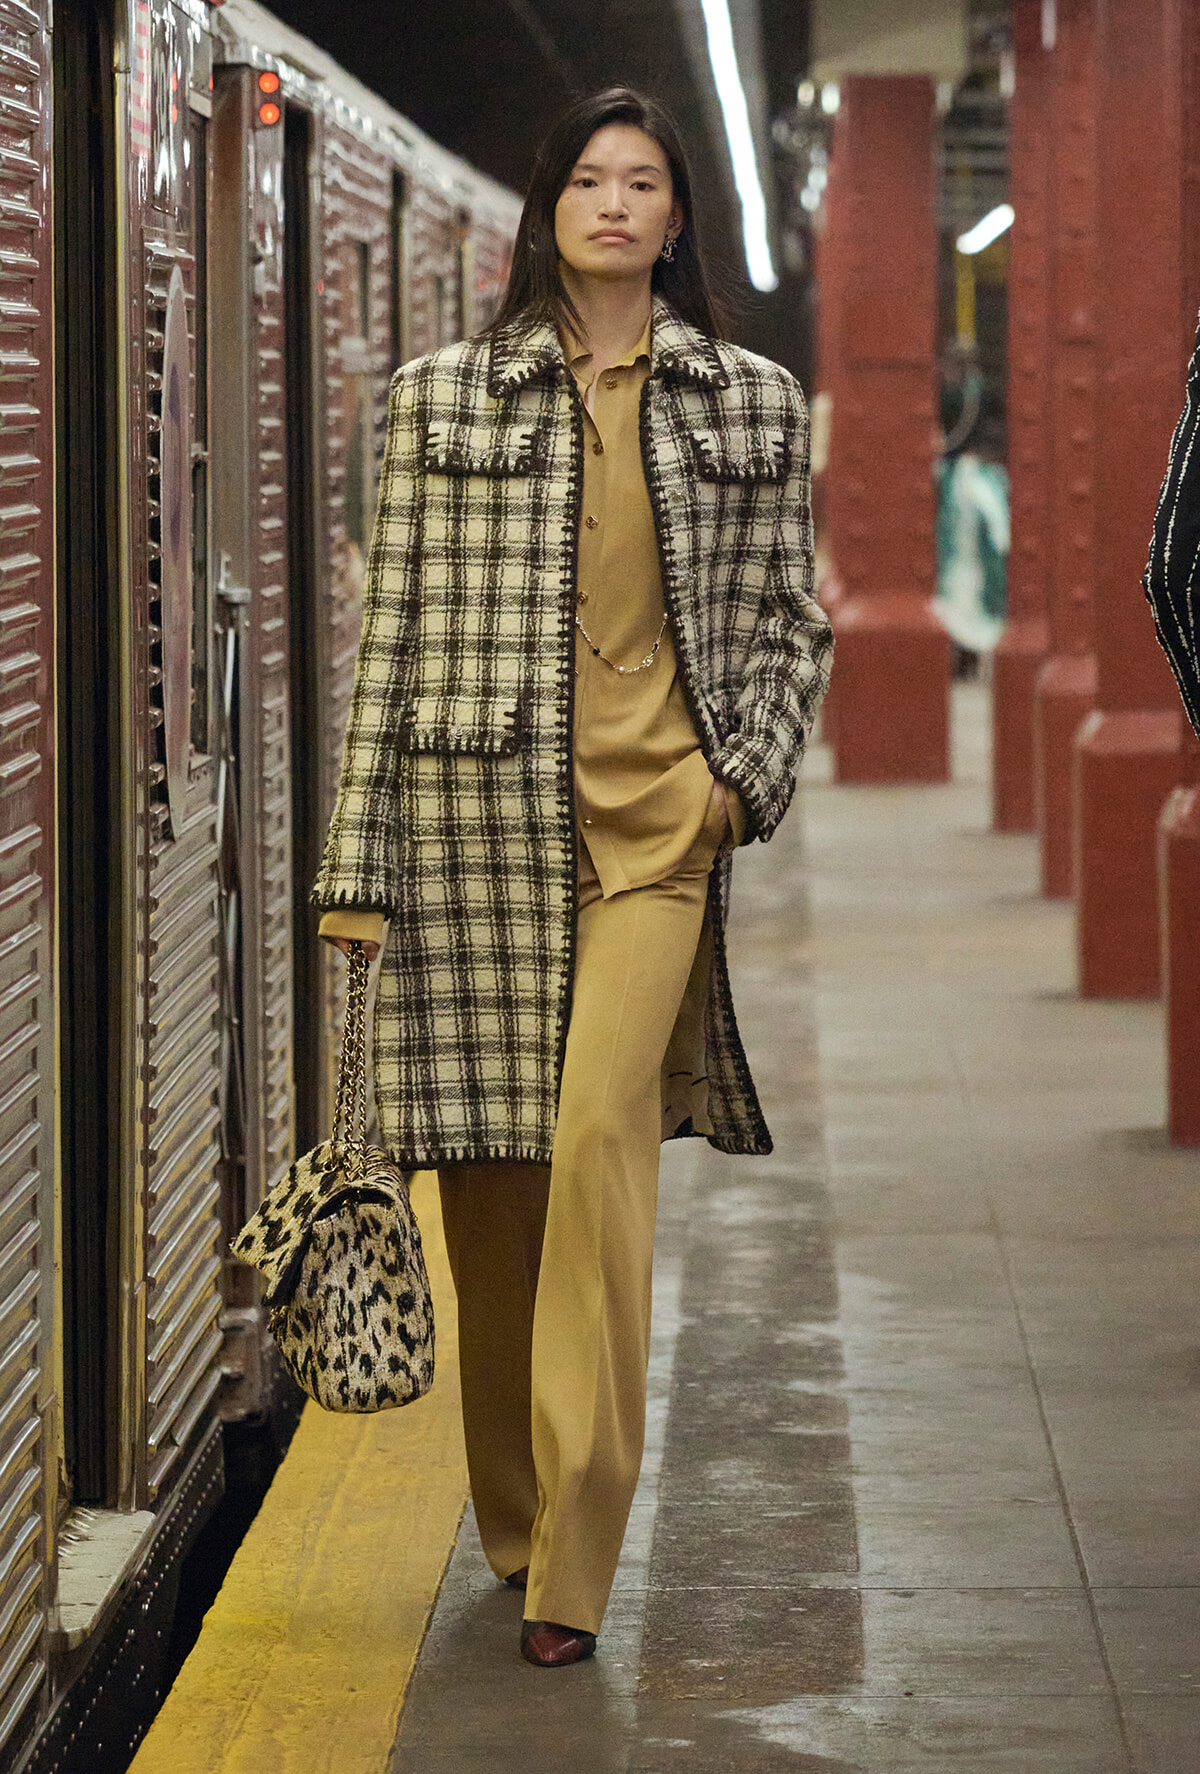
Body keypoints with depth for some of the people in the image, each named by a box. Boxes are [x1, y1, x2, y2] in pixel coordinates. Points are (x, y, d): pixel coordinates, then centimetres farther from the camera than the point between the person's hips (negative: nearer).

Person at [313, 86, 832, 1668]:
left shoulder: (753, 405, 10)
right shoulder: (446, 397, 8)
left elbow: (788, 619, 16)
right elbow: (394, 628, 6)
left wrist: (748, 770, -1)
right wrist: (358, 856, 2)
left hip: (654, 809, -1)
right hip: (477, 807, 1)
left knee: (599, 1129, -16)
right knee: (488, 1158, 4)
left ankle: (574, 1562, -16)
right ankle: (517, 1523, 21)